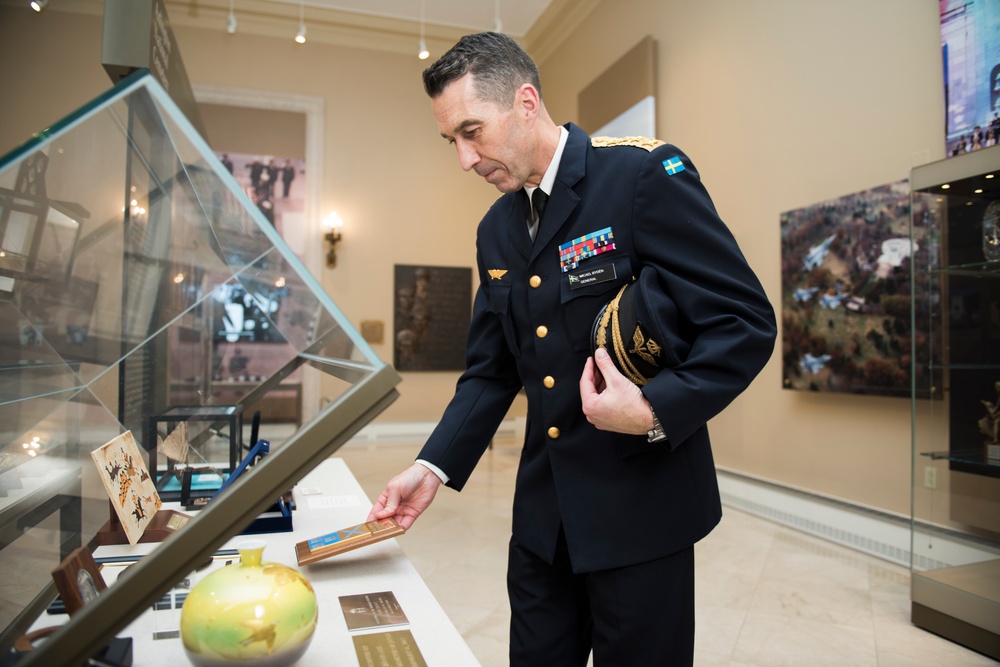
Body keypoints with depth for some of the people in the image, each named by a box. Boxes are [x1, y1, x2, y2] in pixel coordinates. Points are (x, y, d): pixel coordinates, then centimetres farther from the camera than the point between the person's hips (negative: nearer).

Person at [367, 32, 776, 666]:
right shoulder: (496, 230, 7)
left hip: (642, 499, -5)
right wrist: (433, 467, -2)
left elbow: (746, 322, -14)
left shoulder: (646, 175, -13)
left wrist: (655, 411, -26)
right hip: (544, 509, 6)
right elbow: (491, 371, 9)